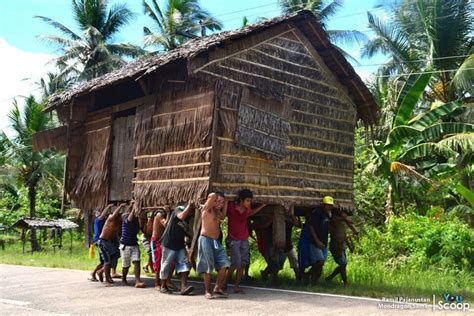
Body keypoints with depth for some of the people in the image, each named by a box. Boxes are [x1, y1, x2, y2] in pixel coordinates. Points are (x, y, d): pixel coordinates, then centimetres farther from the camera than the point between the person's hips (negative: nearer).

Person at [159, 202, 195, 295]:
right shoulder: (178, 209, -9)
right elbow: (182, 216, -32)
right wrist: (189, 206, -22)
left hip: (180, 245, 6)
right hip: (169, 243, -6)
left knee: (184, 263, -8)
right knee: (167, 265, 2)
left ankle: (184, 286, -14)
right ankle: (163, 286, 17)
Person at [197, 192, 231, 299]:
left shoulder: (218, 212, 18)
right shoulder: (207, 209, -7)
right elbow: (212, 196, -19)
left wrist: (225, 203, 19)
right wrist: (216, 197, 4)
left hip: (216, 241, 7)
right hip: (205, 239, -7)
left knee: (224, 264, -3)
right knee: (208, 267, -5)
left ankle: (217, 288, 8)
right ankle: (208, 291, 5)